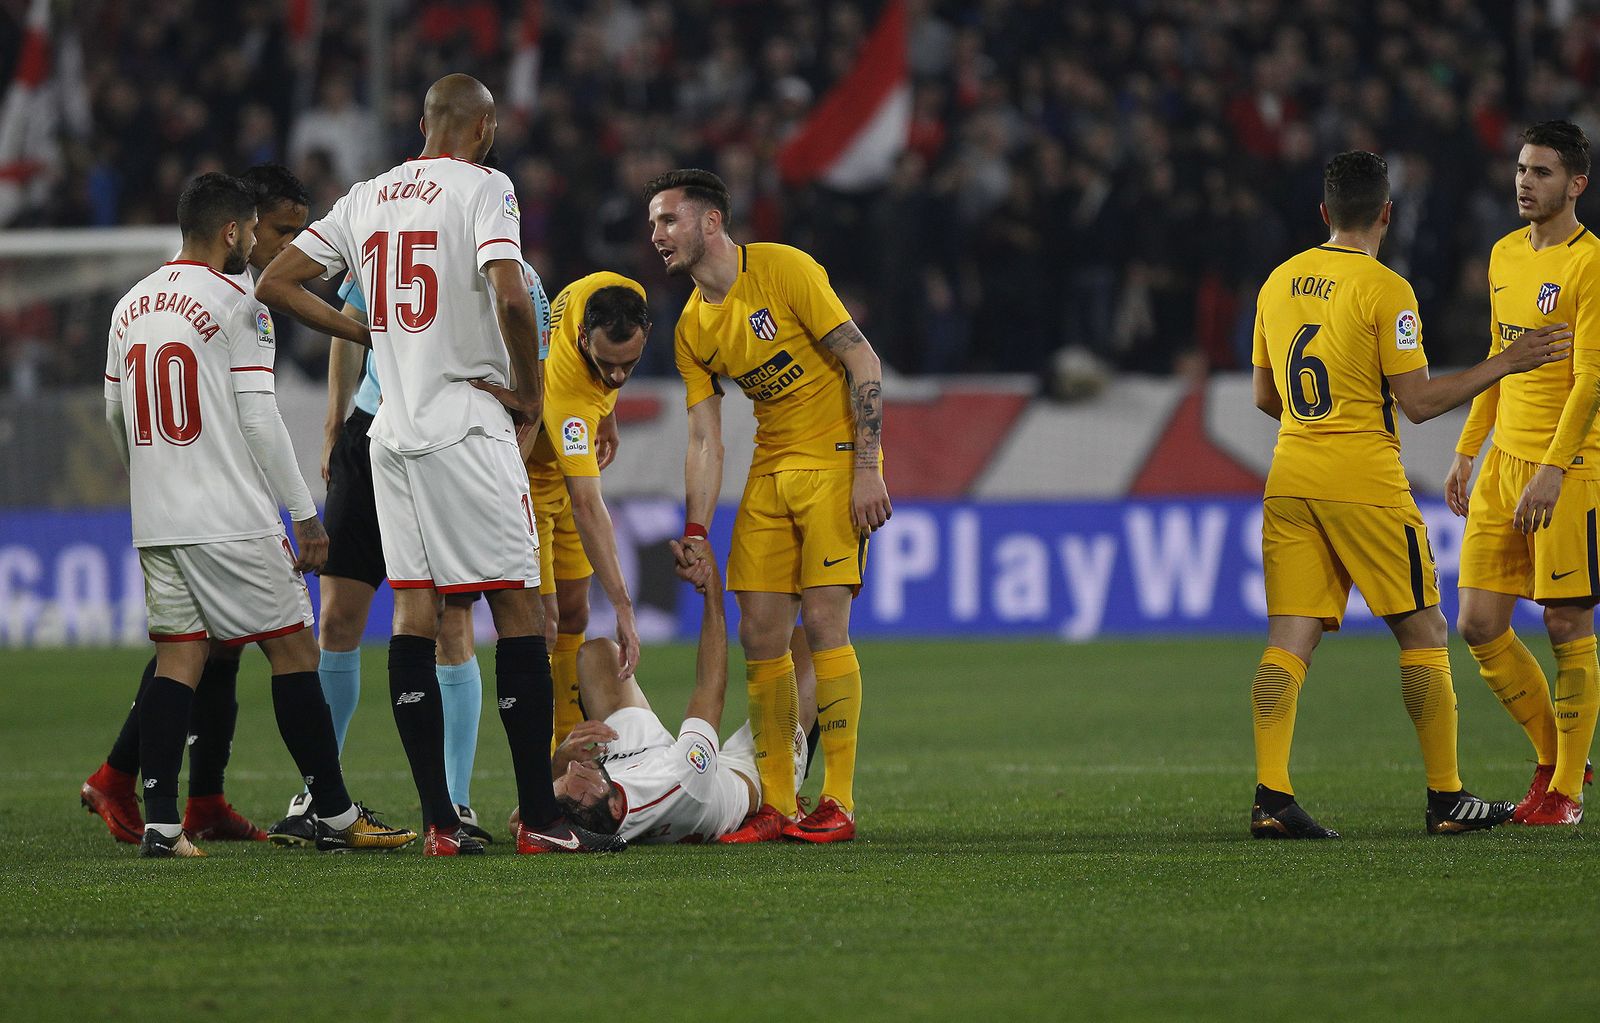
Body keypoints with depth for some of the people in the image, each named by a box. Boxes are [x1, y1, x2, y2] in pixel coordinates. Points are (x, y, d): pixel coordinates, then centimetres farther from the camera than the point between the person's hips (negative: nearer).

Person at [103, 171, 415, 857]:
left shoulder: (130, 306, 11)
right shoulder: (236, 307, -9)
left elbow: (115, 414, 19)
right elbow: (259, 421, -12)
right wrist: (306, 515, -6)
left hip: (157, 519, 7)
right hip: (231, 519, -7)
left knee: (178, 657, 6)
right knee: (293, 651, 1)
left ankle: (160, 822, -4)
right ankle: (335, 816, 2)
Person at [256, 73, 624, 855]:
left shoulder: (364, 199, 12)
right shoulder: (482, 189, -7)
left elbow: (277, 284, 15)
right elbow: (511, 298, -22)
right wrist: (528, 390, -7)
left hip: (393, 431, 6)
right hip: (467, 424, -6)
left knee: (413, 612, 4)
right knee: (517, 606, -2)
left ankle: (438, 821, 2)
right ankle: (539, 818, -3)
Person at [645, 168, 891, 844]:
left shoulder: (785, 270, -12)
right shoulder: (692, 329, 7)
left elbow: (863, 363, -12)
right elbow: (705, 441, 8)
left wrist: (867, 468, -17)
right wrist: (695, 533, -3)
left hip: (836, 459, -6)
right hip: (770, 471, 6)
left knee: (823, 620, -13)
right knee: (759, 633, 0)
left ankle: (838, 802, -9)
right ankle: (775, 805, 6)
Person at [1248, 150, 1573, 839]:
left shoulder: (1278, 283, 9)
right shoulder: (1385, 289, -10)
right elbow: (1418, 402, -11)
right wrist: (1504, 364, -4)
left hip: (1290, 474, 5)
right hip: (1364, 482, -5)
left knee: (1289, 639, 1)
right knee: (1423, 633, 6)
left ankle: (1271, 798, -11)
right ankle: (1446, 799, 9)